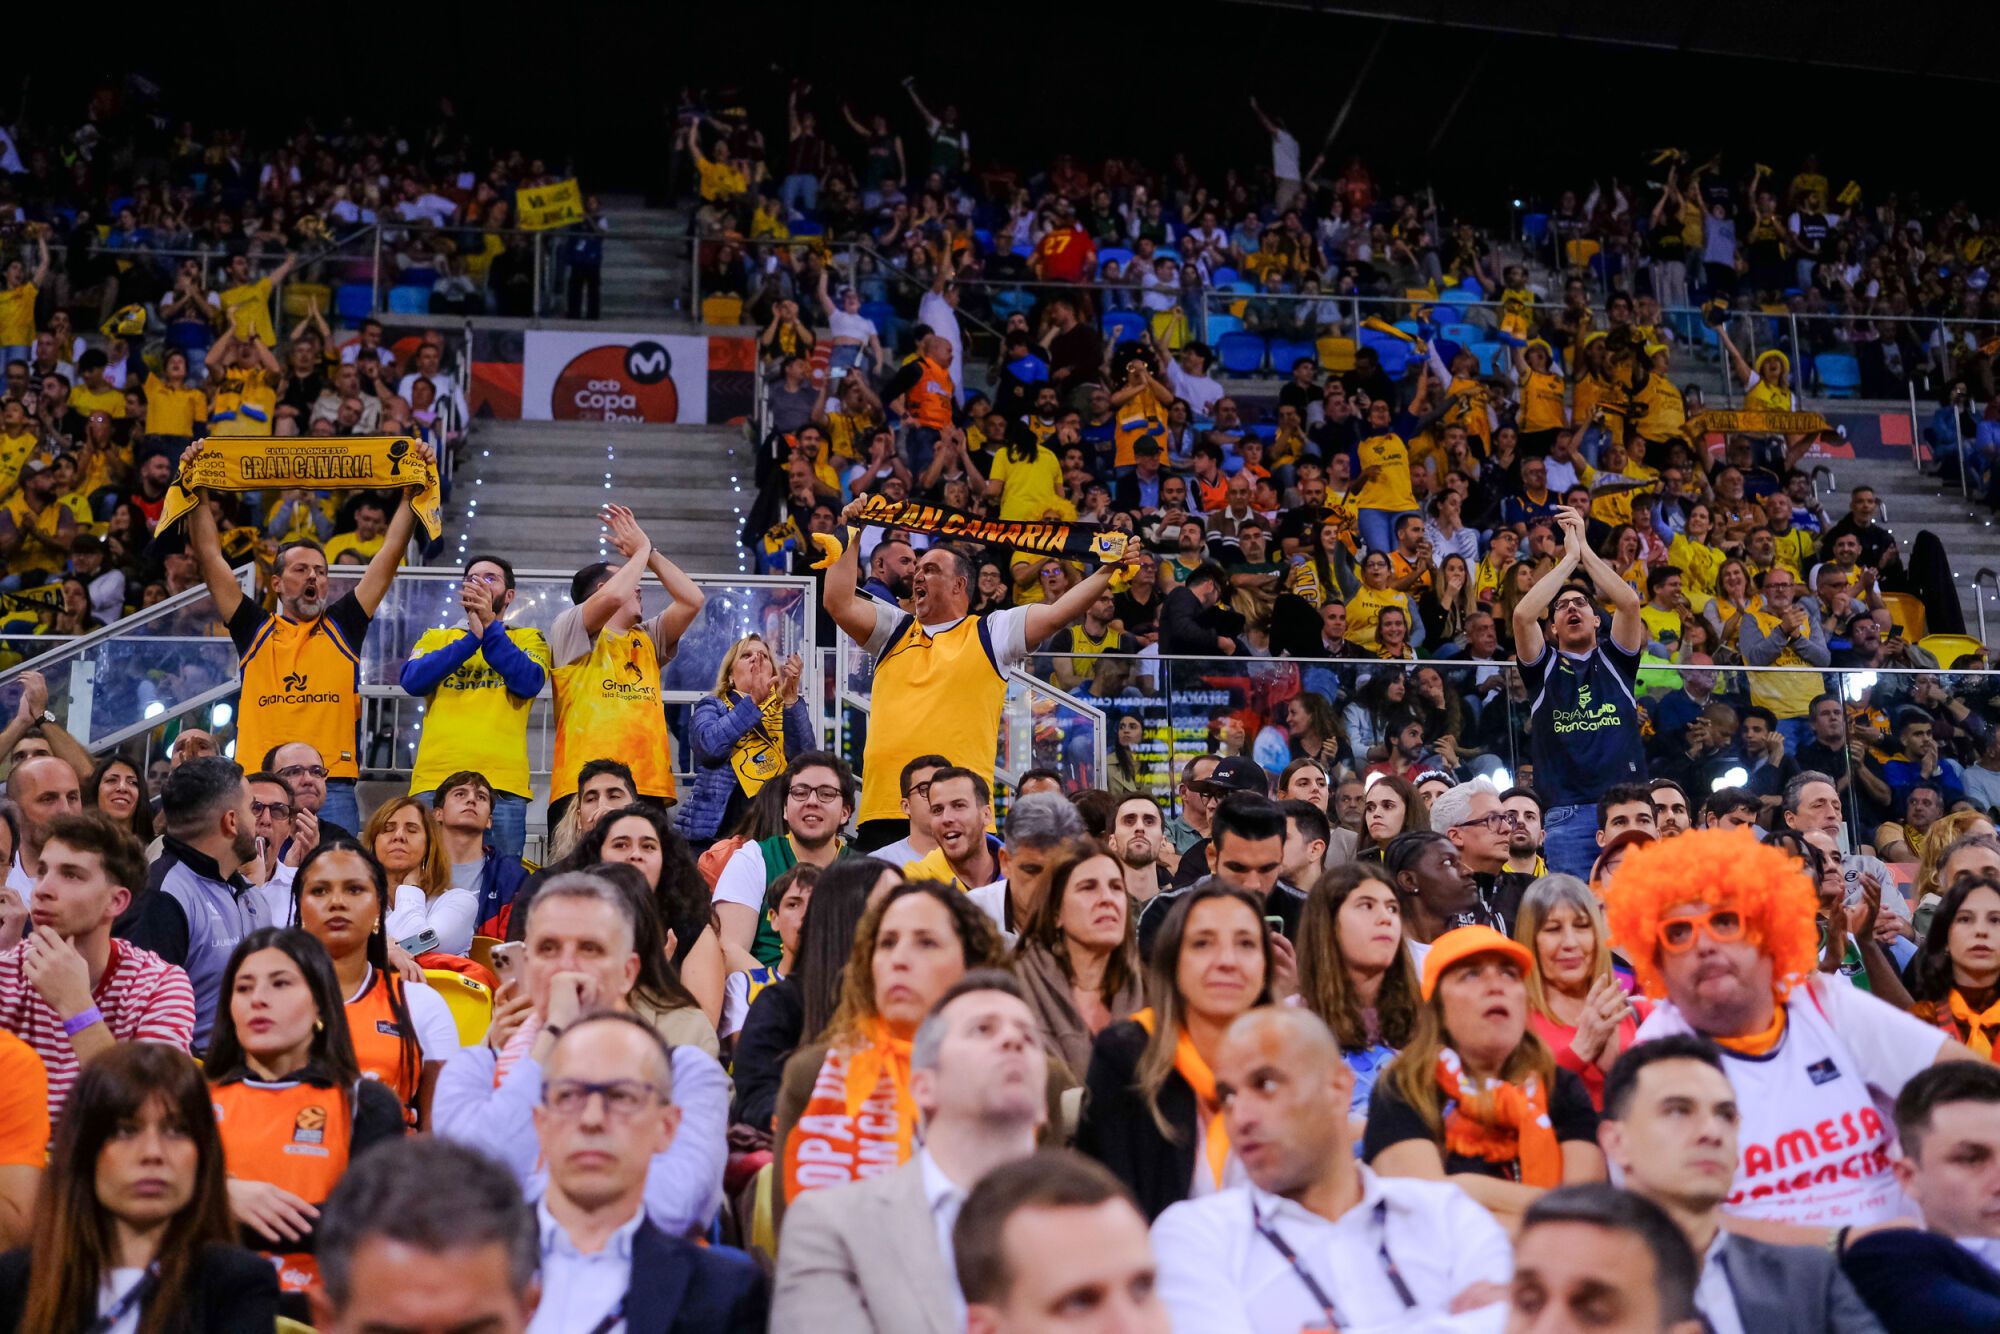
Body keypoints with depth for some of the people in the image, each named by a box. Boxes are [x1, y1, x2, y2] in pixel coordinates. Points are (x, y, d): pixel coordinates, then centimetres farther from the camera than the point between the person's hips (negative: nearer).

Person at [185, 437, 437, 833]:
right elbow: (210, 556, 13)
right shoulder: (254, 629, 14)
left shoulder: (343, 626, 15)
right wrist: (197, 493, 9)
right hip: (258, 784, 0)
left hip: (333, 787, 0)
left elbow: (390, 554, 12)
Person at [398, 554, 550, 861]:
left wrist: (489, 626, -11)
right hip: (435, 780, 1)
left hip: (502, 786, -1)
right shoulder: (434, 638, 19)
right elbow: (412, 681, -1)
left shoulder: (528, 639, 16)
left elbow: (529, 682, -5)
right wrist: (472, 637, -8)